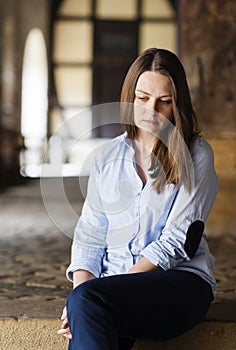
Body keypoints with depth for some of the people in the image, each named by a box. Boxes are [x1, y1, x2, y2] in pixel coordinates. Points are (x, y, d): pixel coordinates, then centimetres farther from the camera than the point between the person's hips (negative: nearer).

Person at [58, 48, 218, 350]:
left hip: (180, 282, -3)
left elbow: (179, 241, -8)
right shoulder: (108, 155, 13)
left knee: (88, 299, -31)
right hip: (114, 283, 3)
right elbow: (89, 234, 11)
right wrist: (82, 287, -10)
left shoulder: (195, 155, 1)